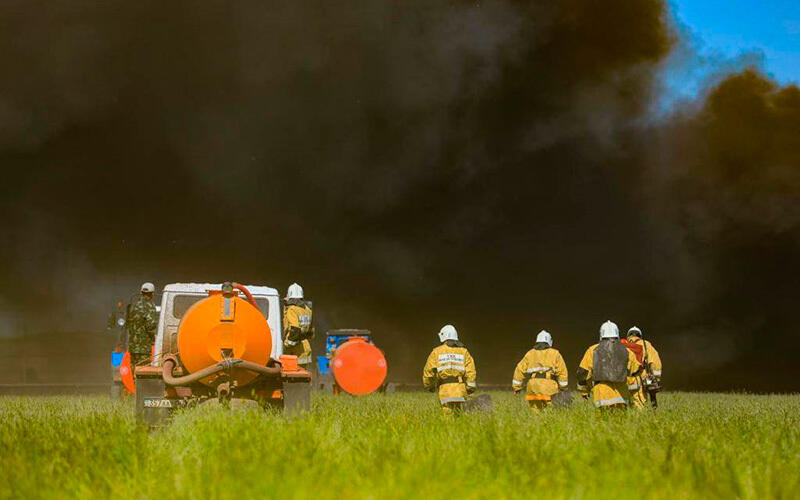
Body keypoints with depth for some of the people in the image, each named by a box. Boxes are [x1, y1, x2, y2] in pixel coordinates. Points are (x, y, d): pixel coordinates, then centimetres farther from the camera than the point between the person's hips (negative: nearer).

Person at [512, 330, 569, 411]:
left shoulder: (530, 354, 15)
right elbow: (561, 371, 2)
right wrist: (563, 388, 10)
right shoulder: (554, 354, 7)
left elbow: (520, 369, 12)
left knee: (535, 411, 7)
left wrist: (516, 387, 17)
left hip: (532, 387, 3)